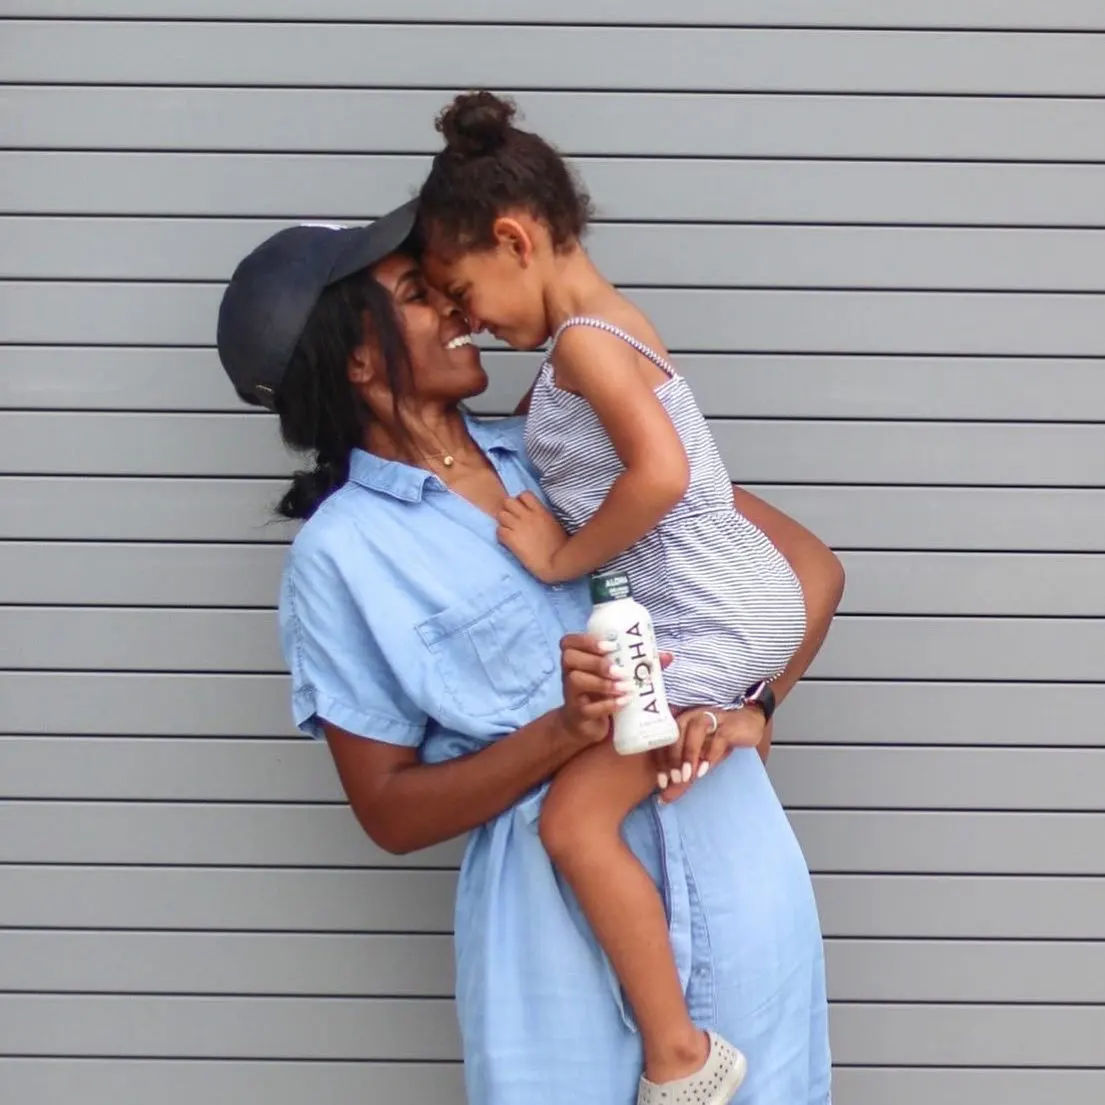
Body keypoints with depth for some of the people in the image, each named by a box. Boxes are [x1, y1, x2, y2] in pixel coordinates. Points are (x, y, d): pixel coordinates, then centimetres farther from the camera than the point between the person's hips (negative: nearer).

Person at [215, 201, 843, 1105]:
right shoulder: (342, 552, -3)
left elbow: (811, 566, 8)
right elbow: (391, 811, -3)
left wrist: (753, 708, -9)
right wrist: (567, 732, -17)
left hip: (731, 868, 3)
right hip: (553, 913, -3)